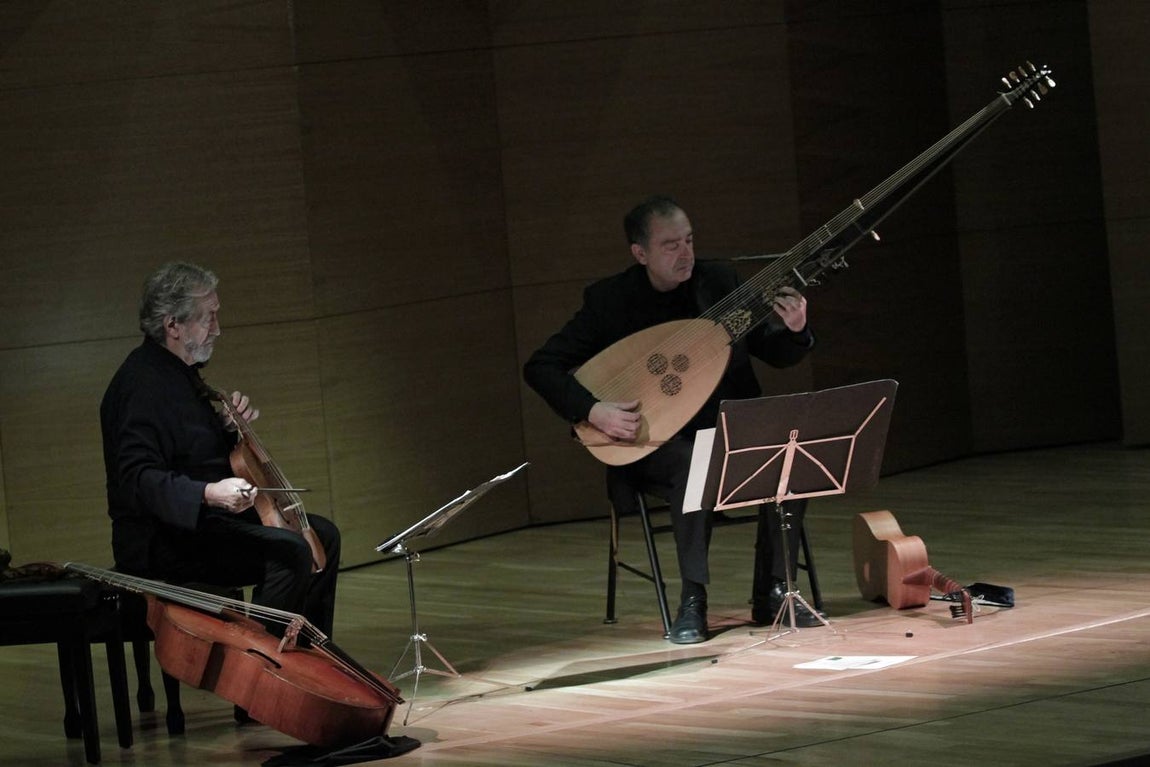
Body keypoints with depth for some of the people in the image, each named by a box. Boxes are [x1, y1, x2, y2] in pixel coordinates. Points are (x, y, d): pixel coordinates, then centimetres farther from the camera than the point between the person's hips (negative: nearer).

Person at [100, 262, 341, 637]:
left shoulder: (180, 373, 14)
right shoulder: (142, 384, -20)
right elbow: (137, 478, -29)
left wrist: (230, 427, 6)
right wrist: (208, 493, -42)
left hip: (203, 523, 11)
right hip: (160, 541, -11)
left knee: (323, 534, 16)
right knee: (289, 550, -29)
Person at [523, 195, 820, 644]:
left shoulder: (718, 282, 2)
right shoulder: (609, 300, -7)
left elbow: (776, 355, 6)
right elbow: (540, 367, -8)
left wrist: (795, 332, -17)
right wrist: (592, 411, -22)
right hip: (654, 442, -3)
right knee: (695, 466, -37)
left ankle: (772, 593, -12)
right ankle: (692, 602, -25)